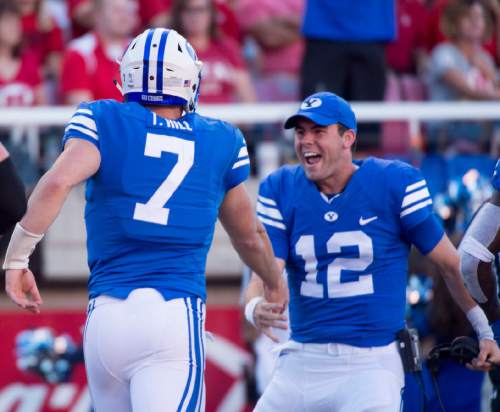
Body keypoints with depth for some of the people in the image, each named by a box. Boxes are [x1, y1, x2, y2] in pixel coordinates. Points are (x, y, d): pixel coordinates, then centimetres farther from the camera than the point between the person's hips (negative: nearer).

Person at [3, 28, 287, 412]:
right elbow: (250, 237, 25)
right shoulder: (219, 142, 12)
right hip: (177, 315, -1)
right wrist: (276, 284, 44)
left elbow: (58, 183, -14)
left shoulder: (102, 121, 6)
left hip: (107, 316, 1)